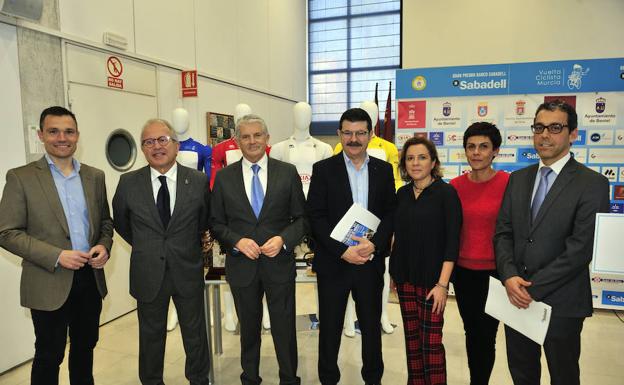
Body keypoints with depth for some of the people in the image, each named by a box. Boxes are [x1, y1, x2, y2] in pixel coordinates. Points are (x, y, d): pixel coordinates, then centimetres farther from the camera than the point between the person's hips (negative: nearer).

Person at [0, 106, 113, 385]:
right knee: (49, 356, 12)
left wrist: (104, 246, -7)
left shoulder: (95, 176, 6)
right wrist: (57, 256, -19)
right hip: (49, 284, -4)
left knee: (85, 347, 20)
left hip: (91, 278, 4)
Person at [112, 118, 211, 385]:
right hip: (148, 274, 0)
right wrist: (144, 247, 13)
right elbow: (120, 222, 10)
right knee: (151, 335, 17)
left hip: (188, 271, 0)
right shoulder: (128, 183, -6)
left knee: (195, 333, 15)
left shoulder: (198, 181, -7)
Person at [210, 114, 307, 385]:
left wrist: (283, 239, -16)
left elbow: (301, 217, 1)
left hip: (279, 263, -1)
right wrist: (237, 241, -14)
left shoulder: (288, 172, -2)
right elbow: (216, 222, 3)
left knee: (284, 327, 9)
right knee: (249, 327, 18)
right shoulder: (224, 177, 1)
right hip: (241, 265, 1)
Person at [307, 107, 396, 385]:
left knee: (371, 324, 16)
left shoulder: (384, 170, 5)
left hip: (371, 261, 2)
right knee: (330, 326, 11)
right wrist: (343, 251, -16)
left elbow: (390, 214, 2)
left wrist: (374, 244, -14)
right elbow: (315, 217, -8)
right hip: (333, 261, -2)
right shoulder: (323, 169, -3)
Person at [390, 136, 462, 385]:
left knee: (431, 340, 0)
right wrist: (395, 271, 9)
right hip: (405, 276, 5)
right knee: (411, 336, 12)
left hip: (432, 278, -4)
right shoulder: (402, 193, 6)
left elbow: (452, 242, -11)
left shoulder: (446, 193, -8)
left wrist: (442, 284, -16)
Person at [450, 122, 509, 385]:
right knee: (471, 332, 18)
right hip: (463, 271, 4)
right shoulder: (455, 186, 0)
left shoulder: (509, 183, -10)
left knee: (486, 335, 9)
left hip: (494, 272, -3)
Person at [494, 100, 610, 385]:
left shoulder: (592, 183, -9)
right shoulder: (518, 179, 7)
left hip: (561, 301, -4)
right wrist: (510, 277, -13)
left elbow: (581, 248, -16)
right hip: (517, 296, 4)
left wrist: (533, 287, -17)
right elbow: (503, 233, 3)